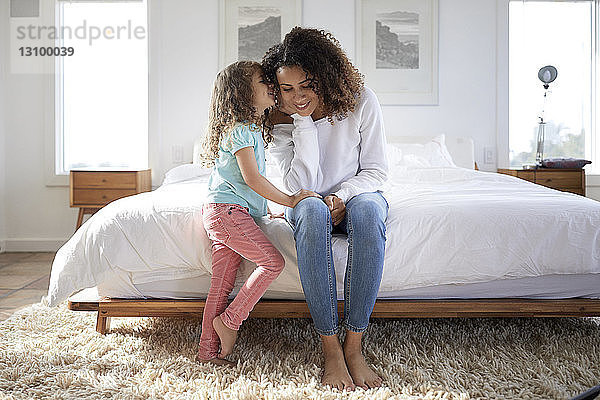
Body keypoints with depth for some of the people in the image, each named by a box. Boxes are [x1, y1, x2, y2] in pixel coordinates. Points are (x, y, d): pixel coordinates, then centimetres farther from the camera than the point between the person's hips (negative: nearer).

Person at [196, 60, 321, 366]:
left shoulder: (250, 127, 21)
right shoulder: (240, 129, -11)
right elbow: (252, 178, -18)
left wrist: (264, 212, 25)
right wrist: (290, 200, -15)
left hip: (221, 212, 10)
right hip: (227, 209, -10)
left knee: (221, 285, 9)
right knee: (273, 262, -11)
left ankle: (208, 350, 14)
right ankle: (229, 320, -2)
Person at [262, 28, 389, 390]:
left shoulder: (361, 101, -12)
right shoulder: (280, 121, -10)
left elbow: (376, 170, -7)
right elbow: (301, 186, -20)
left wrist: (342, 196, -26)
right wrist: (303, 122, -24)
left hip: (356, 195, 0)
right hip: (310, 204, 0)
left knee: (368, 210, -38)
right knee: (312, 211, -38)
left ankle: (354, 346, -33)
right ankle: (331, 349, -34)